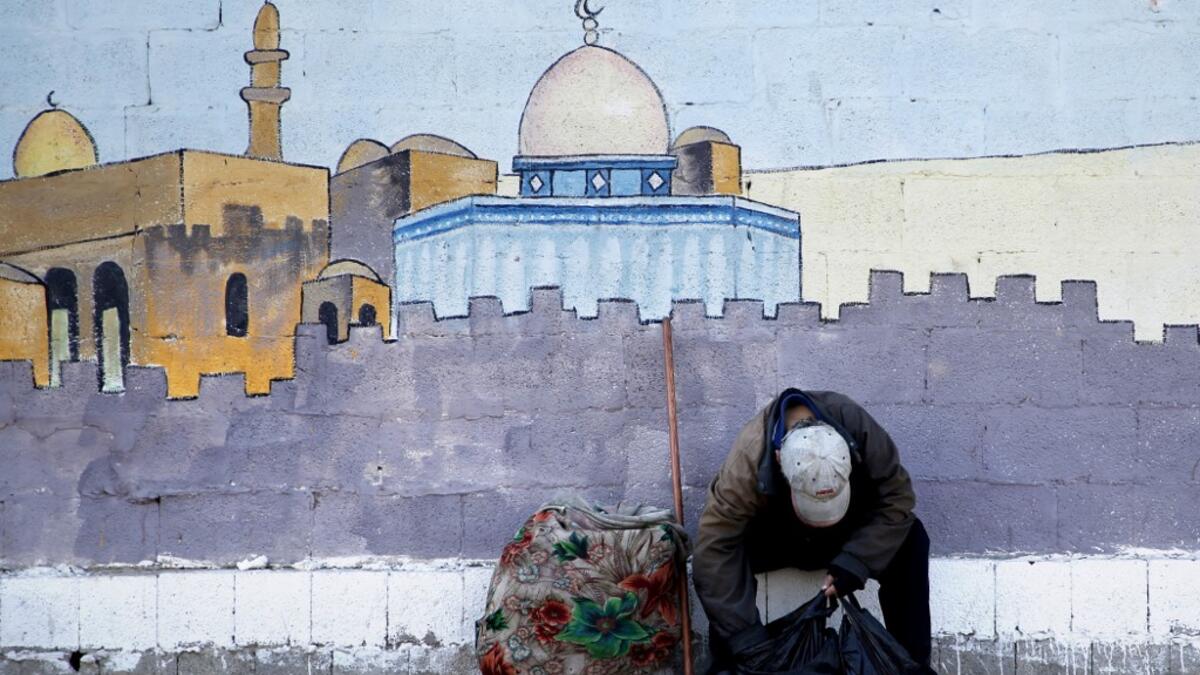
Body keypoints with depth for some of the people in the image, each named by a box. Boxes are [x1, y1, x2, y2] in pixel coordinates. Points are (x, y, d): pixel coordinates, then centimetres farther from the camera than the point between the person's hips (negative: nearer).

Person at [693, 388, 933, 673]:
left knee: (910, 540, -25)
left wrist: (856, 560, -35)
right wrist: (747, 639, -39)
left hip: (847, 531, 2)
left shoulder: (855, 424, -35)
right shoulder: (750, 457, -40)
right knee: (725, 552, -32)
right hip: (775, 538, -2)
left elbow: (897, 495, -23)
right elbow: (712, 554, -38)